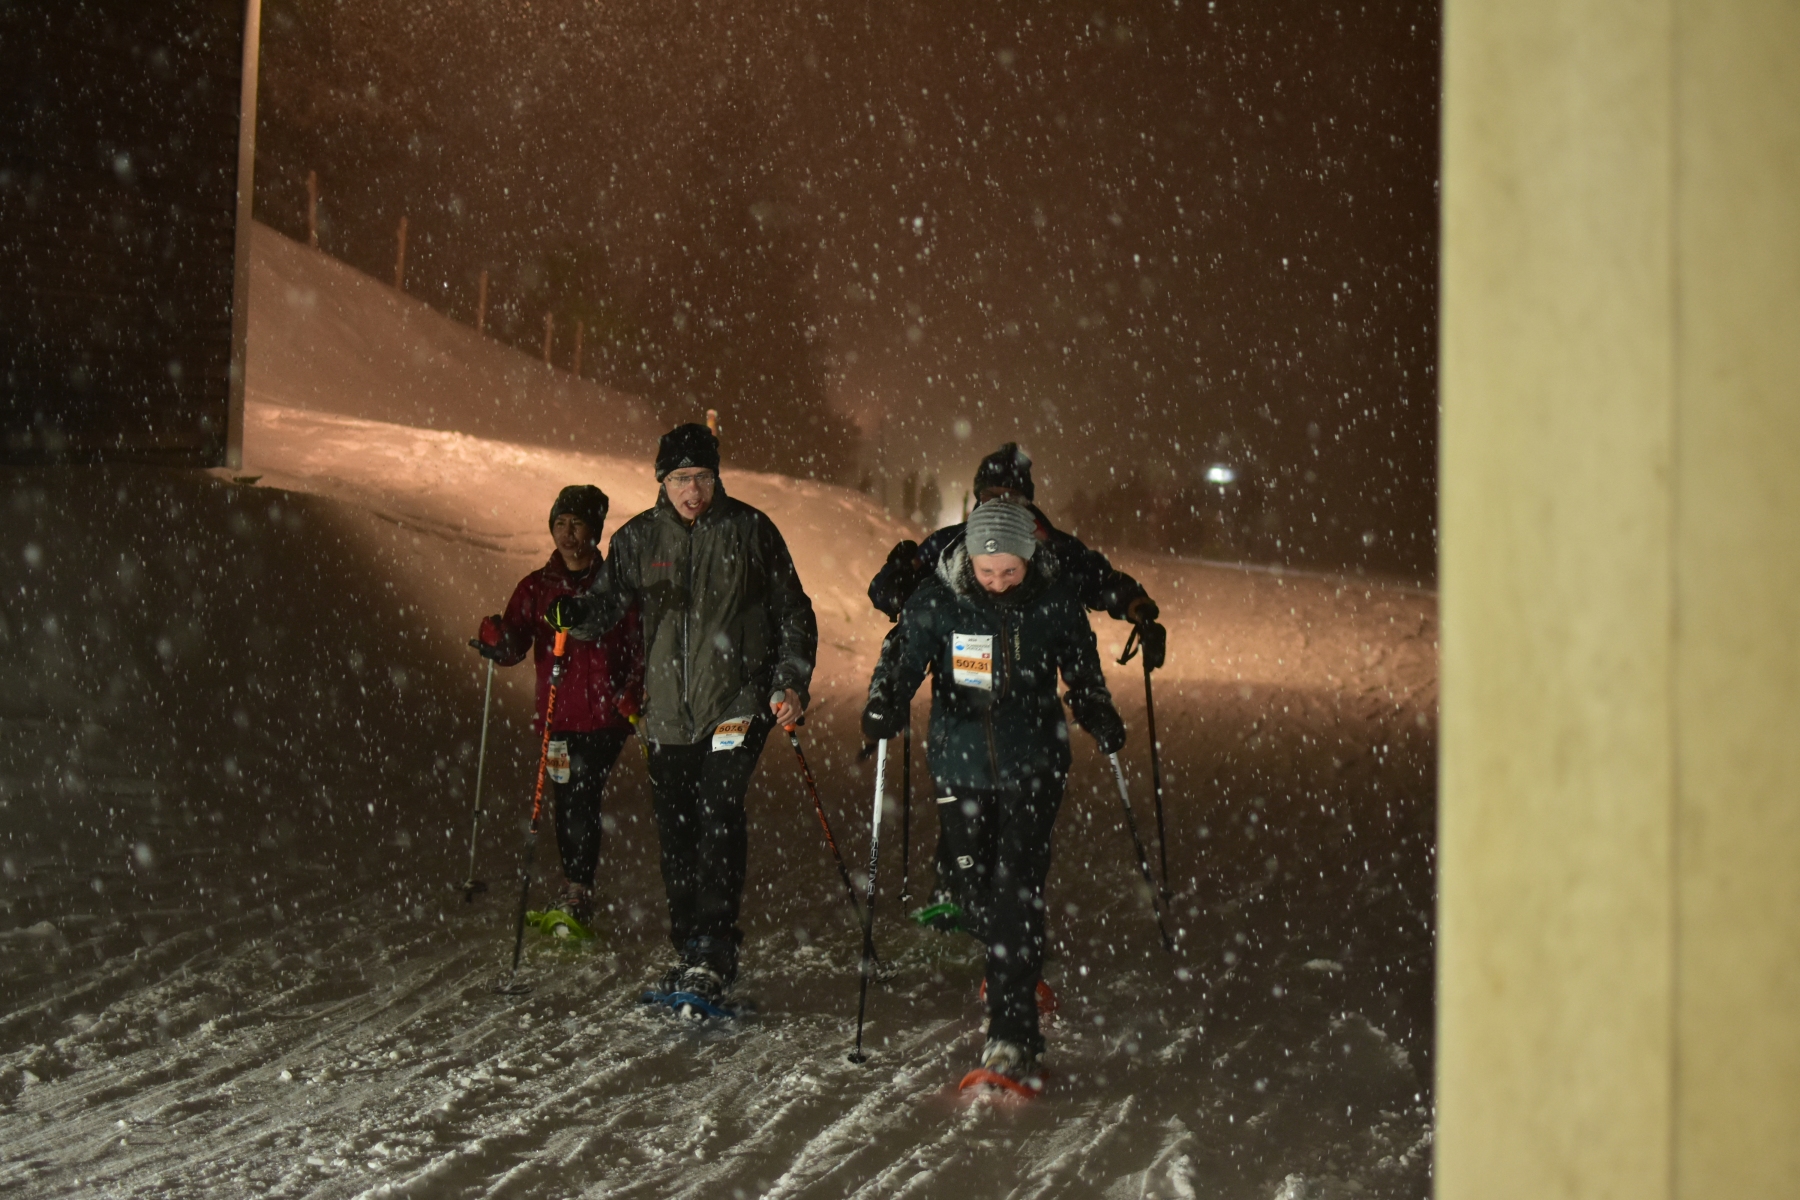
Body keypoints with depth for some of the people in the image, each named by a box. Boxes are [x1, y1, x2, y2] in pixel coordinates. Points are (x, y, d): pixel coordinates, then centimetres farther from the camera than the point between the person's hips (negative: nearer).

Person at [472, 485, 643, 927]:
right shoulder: (536, 587, 11)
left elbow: (642, 644, 5)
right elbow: (515, 648, 3)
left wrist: (631, 693, -10)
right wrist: (496, 641, -20)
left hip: (605, 713, -3)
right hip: (559, 715, 3)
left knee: (580, 799, -12)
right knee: (569, 802, 5)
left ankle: (577, 895, -7)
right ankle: (576, 893, 17)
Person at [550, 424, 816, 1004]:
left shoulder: (750, 530, 0)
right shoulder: (638, 538, 6)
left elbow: (792, 613, 6)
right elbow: (610, 604, 6)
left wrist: (790, 683, -5)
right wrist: (573, 612, -17)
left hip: (737, 700, -3)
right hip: (668, 710, 3)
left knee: (718, 814, -16)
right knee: (675, 831, 7)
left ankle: (714, 952, -12)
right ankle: (690, 948, 20)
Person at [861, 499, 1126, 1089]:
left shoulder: (1054, 599, -6)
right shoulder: (936, 599, -9)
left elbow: (1082, 669, 9)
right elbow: (904, 656, -9)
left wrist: (1099, 715, -2)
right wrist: (886, 703, -27)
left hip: (1033, 767, -1)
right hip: (961, 765, 1)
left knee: (1019, 890, -9)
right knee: (971, 884, 7)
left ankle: (1012, 1034, -6)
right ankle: (1010, 969, 41)